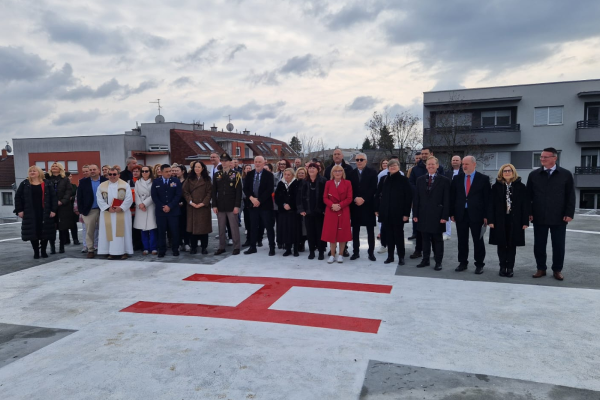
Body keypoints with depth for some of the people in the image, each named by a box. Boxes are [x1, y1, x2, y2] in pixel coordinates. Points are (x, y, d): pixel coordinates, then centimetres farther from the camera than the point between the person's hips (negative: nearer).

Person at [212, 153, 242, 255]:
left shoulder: (235, 175, -1)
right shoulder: (217, 175, 9)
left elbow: (239, 191, -5)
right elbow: (214, 191, 8)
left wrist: (237, 206, -11)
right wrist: (214, 205, 1)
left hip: (232, 206, -3)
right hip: (220, 206, 3)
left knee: (234, 227, 2)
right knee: (221, 228, 8)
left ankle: (236, 247, 11)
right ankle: (221, 247, 17)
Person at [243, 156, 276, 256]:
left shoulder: (268, 175, -4)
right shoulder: (249, 174, 9)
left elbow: (269, 190, -11)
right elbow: (245, 188, 6)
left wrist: (259, 200, -16)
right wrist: (252, 198, -11)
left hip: (265, 205, -4)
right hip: (252, 204, 4)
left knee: (269, 227, 1)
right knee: (253, 227, 10)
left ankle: (272, 248, 9)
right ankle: (252, 247, 19)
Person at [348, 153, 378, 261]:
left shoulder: (372, 172, 1)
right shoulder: (352, 173, 8)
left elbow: (373, 188, -7)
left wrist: (363, 199, -15)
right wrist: (355, 199, -12)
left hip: (368, 205, -2)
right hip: (355, 205, 2)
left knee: (370, 230, 3)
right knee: (355, 229, 6)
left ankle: (371, 252, 11)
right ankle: (356, 252, 14)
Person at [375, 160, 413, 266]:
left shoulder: (403, 180, -3)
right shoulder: (384, 180, 8)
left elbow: (409, 197, -7)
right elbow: (377, 195, 11)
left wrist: (406, 213, -12)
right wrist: (377, 209, 4)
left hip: (398, 213, -3)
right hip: (386, 212, 3)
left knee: (399, 235, 3)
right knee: (389, 234, 8)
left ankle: (401, 257, 13)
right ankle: (390, 256, 18)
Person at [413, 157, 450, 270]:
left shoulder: (444, 180, -1)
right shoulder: (420, 180, 9)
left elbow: (446, 200, -4)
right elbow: (416, 198, 8)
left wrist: (445, 216, -10)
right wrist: (415, 214, 2)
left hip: (437, 216, -3)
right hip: (423, 215, 3)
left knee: (437, 239, 6)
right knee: (425, 239, 10)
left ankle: (438, 262, 16)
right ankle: (425, 260, 20)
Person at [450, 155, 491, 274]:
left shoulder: (483, 179, -1)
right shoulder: (457, 179, 8)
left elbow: (487, 198, -2)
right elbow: (452, 197, 9)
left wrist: (486, 215, -7)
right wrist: (452, 213, 3)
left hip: (476, 214, -3)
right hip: (460, 214, 3)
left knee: (478, 240, 5)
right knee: (462, 240, 9)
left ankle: (479, 264, 16)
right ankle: (463, 262, 21)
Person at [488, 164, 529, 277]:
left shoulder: (521, 187, 1)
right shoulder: (496, 187, 2)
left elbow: (525, 204, -1)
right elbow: (491, 204, 0)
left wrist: (525, 221, -6)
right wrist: (490, 220, -7)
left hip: (515, 221, 0)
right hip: (499, 220, 0)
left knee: (512, 245, 6)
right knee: (501, 244, 6)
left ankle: (510, 267, 15)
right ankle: (502, 267, 15)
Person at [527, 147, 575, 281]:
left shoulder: (566, 174, 1)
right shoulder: (533, 174, 4)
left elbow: (570, 196, 2)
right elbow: (529, 195, 6)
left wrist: (569, 213, -6)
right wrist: (529, 213, -1)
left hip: (559, 218, -1)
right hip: (539, 217, 1)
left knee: (559, 246, 7)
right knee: (539, 245, 7)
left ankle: (557, 270, 20)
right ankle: (541, 268, 20)